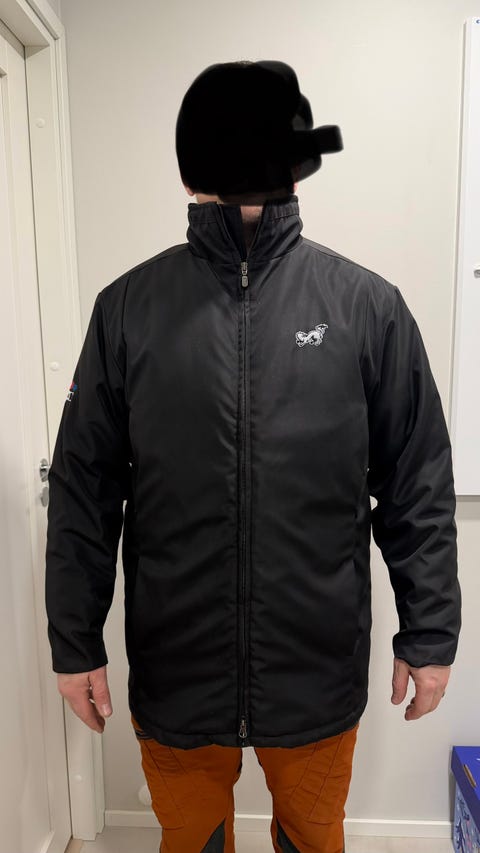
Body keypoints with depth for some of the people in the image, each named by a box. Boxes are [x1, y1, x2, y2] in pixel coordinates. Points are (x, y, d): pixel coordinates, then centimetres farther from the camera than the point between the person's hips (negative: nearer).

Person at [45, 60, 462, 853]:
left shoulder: (368, 304, -7)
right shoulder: (129, 306, -6)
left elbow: (418, 485, -3)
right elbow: (84, 487, -2)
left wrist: (429, 632, -1)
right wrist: (75, 641, 0)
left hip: (320, 670, 0)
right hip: (173, 669, 1)